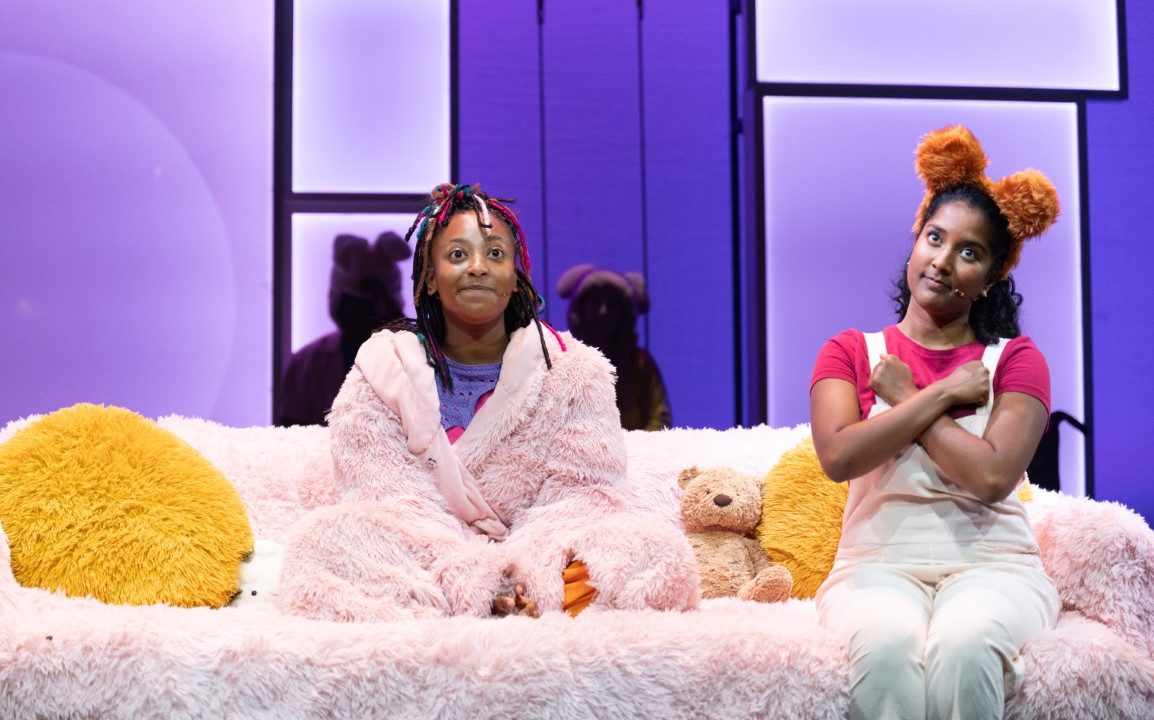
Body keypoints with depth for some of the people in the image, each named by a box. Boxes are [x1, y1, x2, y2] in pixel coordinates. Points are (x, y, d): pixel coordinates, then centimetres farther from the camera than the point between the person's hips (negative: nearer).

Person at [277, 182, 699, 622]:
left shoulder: (571, 374, 5)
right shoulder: (383, 372, 3)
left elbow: (577, 498, -5)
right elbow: (386, 500, -9)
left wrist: (528, 576, -27)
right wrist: (478, 582, -26)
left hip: (533, 560, 1)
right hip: (420, 567, -1)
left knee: (658, 547, -24)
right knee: (324, 540, -29)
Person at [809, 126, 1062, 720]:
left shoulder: (1015, 359, 8)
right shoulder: (850, 352, 12)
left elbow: (991, 476, -11)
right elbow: (839, 456, -9)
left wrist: (904, 397, -2)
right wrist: (944, 393, -6)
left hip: (991, 563, 0)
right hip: (879, 564, 1)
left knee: (965, 641, -36)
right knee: (887, 641, -36)